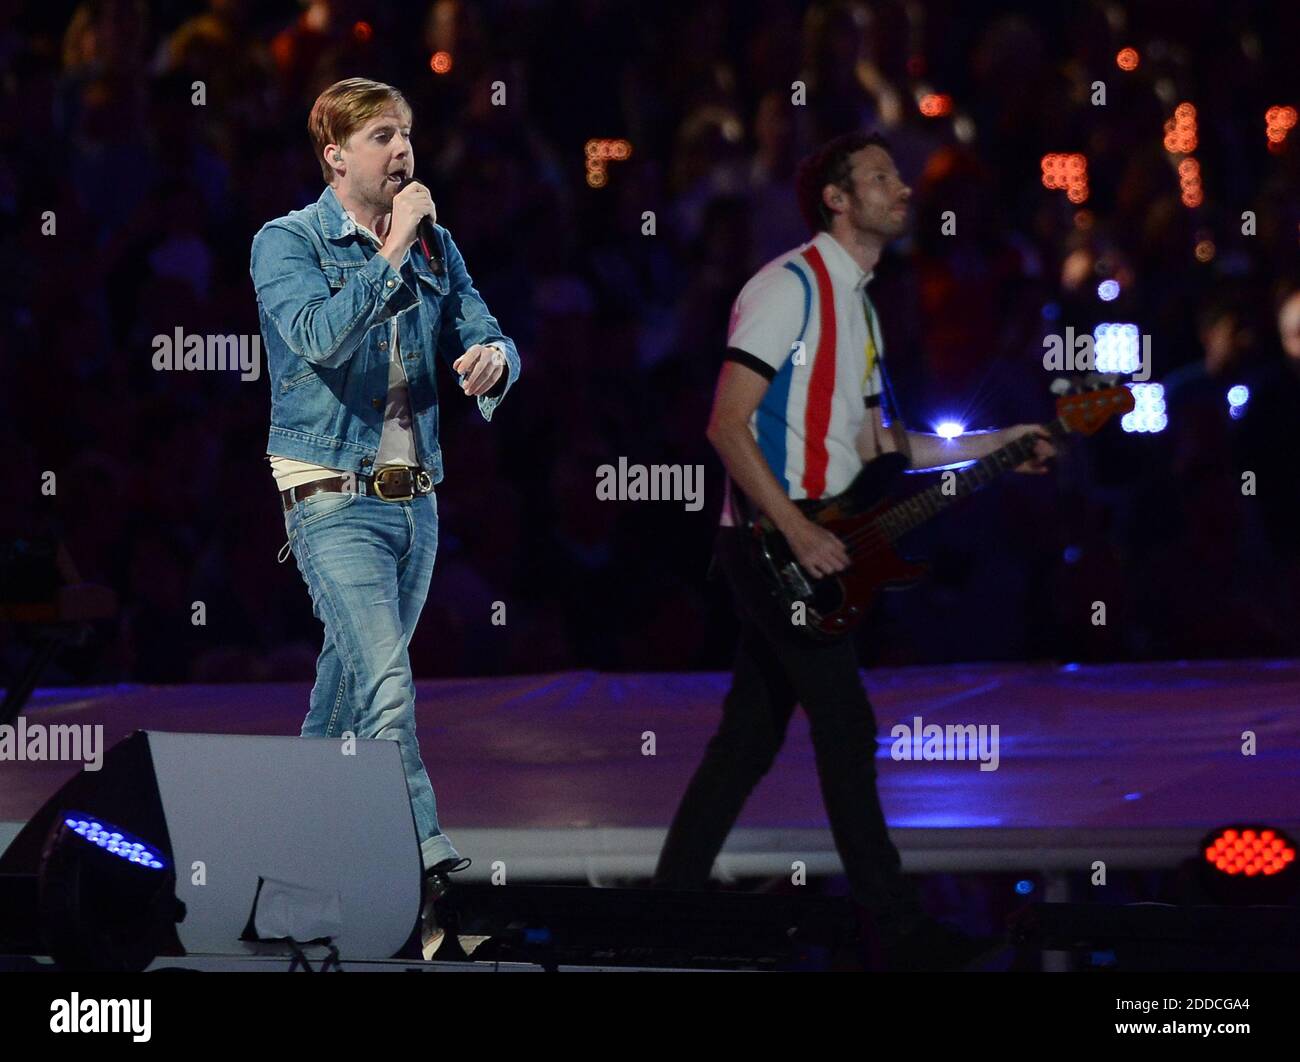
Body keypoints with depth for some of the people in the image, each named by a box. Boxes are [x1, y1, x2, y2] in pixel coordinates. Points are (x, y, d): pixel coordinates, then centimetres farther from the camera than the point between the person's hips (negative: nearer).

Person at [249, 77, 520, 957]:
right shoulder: (287, 243, -6)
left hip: (416, 498, 6)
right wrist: (393, 250, -21)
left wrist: (493, 356, -19)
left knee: (354, 678, 16)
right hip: (335, 496, -6)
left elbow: (484, 336, 5)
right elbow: (319, 335, -22)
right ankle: (422, 868, -25)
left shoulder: (435, 247, 11)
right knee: (387, 681, -18)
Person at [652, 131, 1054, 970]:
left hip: (805, 543, 9)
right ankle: (895, 924, -6)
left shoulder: (857, 302, 18)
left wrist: (995, 446, 16)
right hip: (772, 540, -9)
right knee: (846, 728, -8)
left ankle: (674, 898, 15)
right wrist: (798, 532, -23)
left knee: (753, 734, 10)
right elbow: (727, 426, -19)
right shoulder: (790, 287, -13)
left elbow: (875, 444, 23)